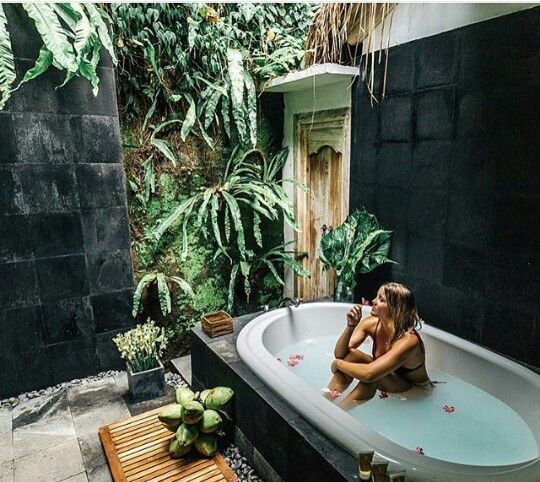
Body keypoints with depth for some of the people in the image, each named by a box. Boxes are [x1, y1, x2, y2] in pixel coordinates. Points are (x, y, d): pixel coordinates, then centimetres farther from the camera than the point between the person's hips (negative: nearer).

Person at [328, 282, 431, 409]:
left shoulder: (409, 340, -34)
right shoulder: (371, 323, -15)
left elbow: (369, 374, -42)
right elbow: (339, 353, -16)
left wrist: (338, 364, -26)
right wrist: (350, 325, -31)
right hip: (387, 382, 6)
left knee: (371, 376, -34)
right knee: (350, 355, -19)